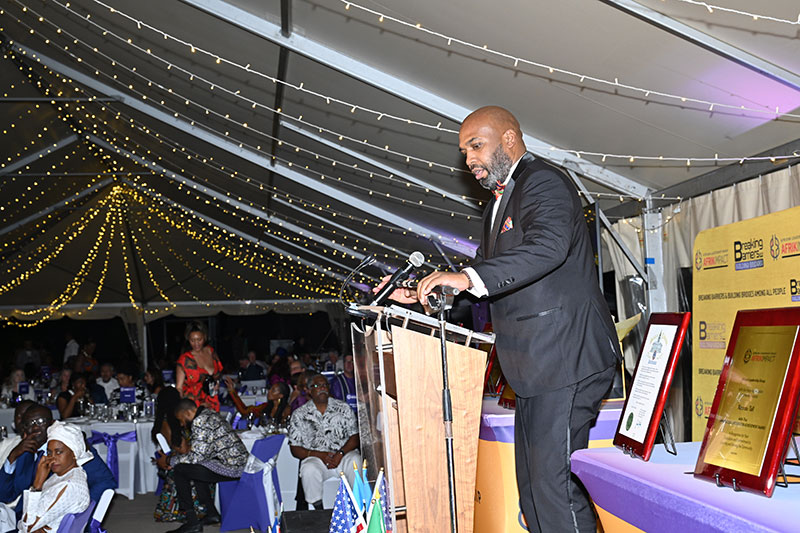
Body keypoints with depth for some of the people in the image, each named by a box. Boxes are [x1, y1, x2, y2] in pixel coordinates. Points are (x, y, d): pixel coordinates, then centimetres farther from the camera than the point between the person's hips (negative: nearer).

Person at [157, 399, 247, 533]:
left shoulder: (200, 421, -14)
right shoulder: (211, 414, 18)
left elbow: (196, 457, -16)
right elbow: (201, 452, 24)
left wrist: (169, 461, -2)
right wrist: (175, 459, 21)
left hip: (231, 468, -10)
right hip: (241, 463, 10)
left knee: (180, 470, -6)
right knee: (194, 468, 28)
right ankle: (212, 514, 28)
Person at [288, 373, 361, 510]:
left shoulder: (343, 408, 10)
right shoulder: (299, 415, 7)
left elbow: (355, 437, 5)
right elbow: (294, 449, 3)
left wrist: (340, 453, -14)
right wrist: (320, 455, -12)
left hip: (343, 455, 1)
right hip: (315, 458, -1)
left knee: (355, 462, -32)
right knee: (309, 470, -34)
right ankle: (318, 508, -17)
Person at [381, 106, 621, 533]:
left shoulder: (543, 181, -9)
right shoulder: (499, 202, 23)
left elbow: (548, 245, -28)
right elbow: (487, 269, 25)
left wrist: (470, 278, -36)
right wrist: (423, 292, 12)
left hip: (567, 361, -10)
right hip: (535, 368, 10)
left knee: (555, 482, -9)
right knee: (532, 485, 12)